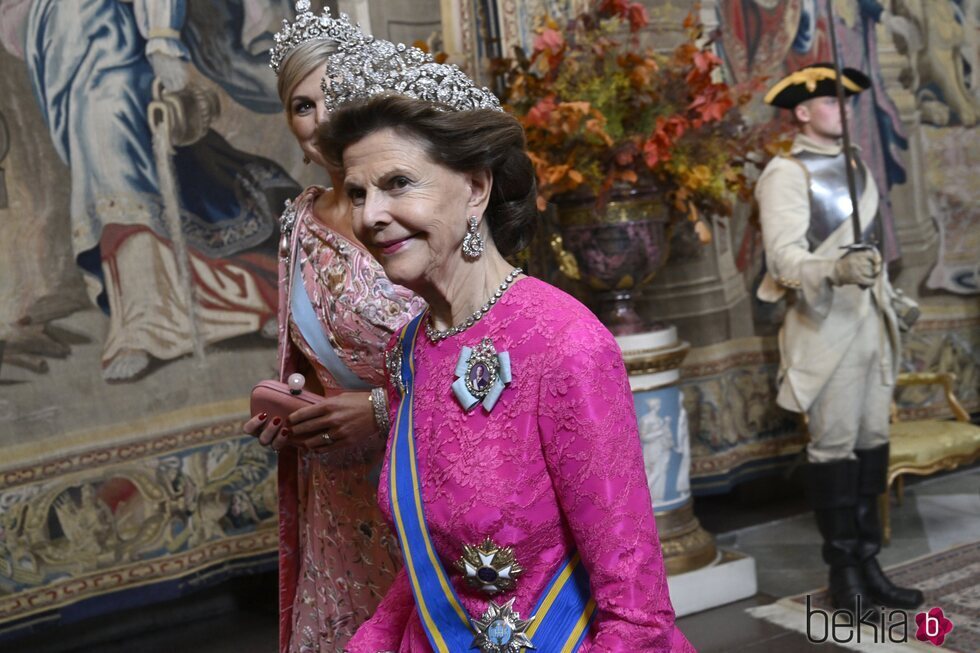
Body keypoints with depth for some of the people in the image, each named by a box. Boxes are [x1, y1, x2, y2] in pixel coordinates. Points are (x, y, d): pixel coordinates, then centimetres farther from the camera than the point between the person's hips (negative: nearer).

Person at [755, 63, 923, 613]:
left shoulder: (856, 166, 18)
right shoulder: (787, 174, -7)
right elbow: (785, 257, -20)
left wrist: (887, 295, 19)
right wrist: (837, 270, -37)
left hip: (871, 320, 7)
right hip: (826, 322, -7)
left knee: (873, 441, 8)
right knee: (835, 446, -3)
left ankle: (868, 563, 17)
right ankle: (843, 571, 8)